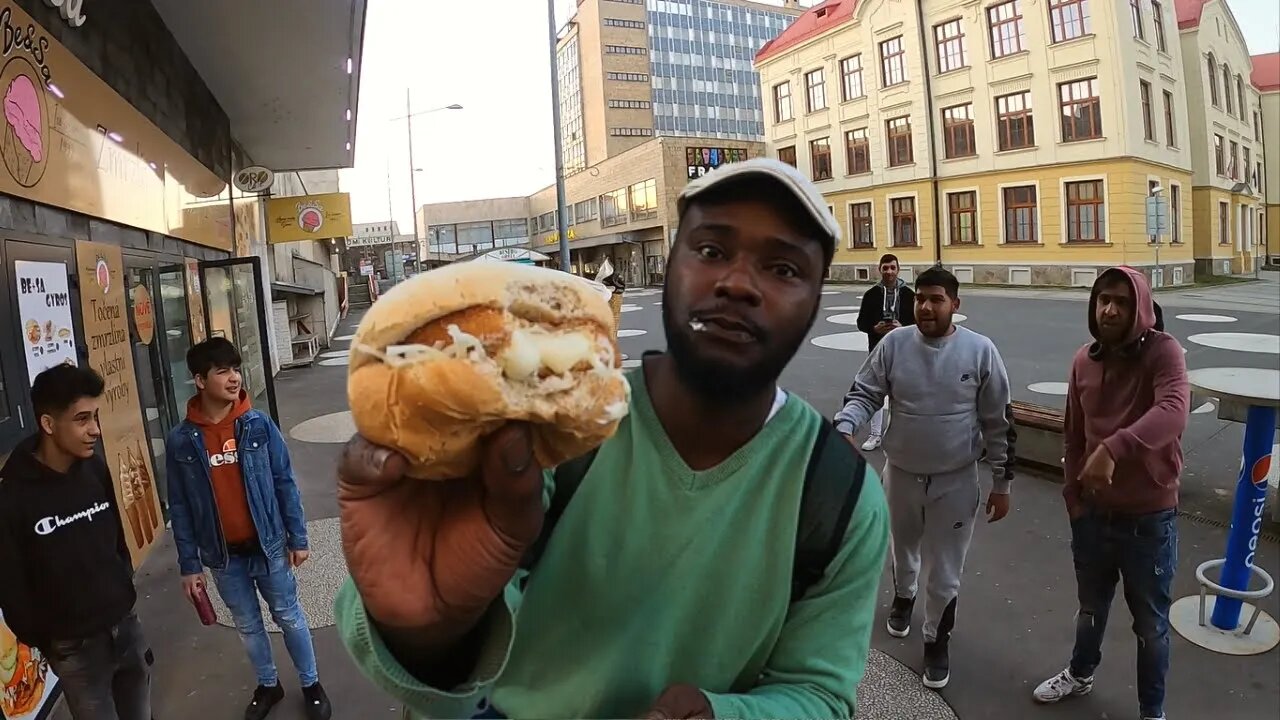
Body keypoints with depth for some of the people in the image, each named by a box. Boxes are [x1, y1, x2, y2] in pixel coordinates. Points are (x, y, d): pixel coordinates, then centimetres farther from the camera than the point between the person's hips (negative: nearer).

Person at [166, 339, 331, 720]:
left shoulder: (259, 425, -11)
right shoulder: (181, 440, -9)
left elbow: (284, 483, -5)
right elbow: (180, 507, -2)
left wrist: (297, 538, -4)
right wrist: (189, 565, -1)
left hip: (268, 546, -1)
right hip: (223, 556, 1)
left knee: (289, 618, 14)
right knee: (248, 625, 19)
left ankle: (311, 684, 32)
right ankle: (268, 685, 41)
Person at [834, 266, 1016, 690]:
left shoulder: (980, 351, -12)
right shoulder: (894, 344, -10)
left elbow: (998, 422, -5)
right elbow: (864, 394, -4)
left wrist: (1002, 483, -2)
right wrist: (844, 429, -25)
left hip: (956, 481, -2)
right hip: (901, 474, 2)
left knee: (944, 571, 10)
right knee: (903, 547, 25)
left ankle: (937, 640, 33)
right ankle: (903, 597, 56)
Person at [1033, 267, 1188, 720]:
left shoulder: (1163, 352, -16)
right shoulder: (1084, 361, 0)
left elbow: (1173, 412, -36)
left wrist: (1114, 448, -50)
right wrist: (1073, 496, 7)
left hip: (1149, 517, -4)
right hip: (1093, 512, 5)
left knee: (1150, 622, 15)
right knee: (1091, 606, 25)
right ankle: (1080, 674, 49)